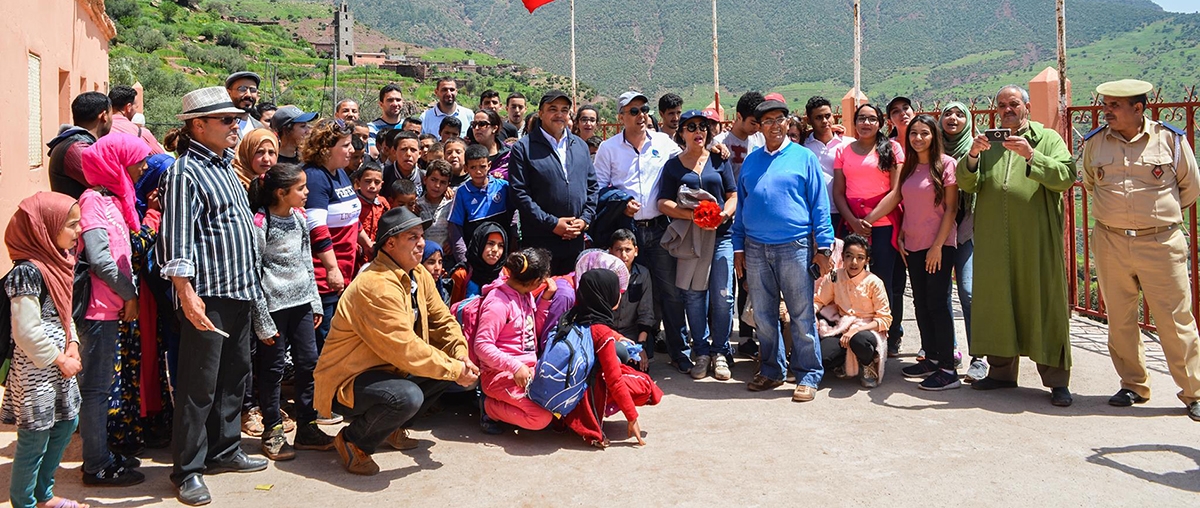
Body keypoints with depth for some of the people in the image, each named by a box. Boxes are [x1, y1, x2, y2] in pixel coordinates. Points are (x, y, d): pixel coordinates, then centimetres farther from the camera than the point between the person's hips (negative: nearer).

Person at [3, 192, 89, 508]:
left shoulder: (56, 261, 6)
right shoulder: (27, 272, -22)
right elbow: (27, 333, -24)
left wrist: (72, 344, 1)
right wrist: (60, 360, -14)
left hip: (59, 364, 10)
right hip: (36, 369, -10)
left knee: (66, 423, 19)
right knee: (35, 437, 2)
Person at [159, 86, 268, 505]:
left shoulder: (223, 165, 16)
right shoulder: (185, 172, -12)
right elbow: (176, 242, -19)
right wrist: (187, 294, -26)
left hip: (239, 290, 9)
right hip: (208, 296, -9)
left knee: (235, 376, 17)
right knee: (199, 385, -1)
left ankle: (224, 451, 30)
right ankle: (187, 470, 9)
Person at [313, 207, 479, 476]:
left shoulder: (419, 275, 3)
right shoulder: (376, 286, -27)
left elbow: (442, 320, 7)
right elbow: (405, 349, -29)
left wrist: (461, 358, -12)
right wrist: (454, 370, -22)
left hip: (387, 369, 10)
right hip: (346, 381, -10)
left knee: (451, 364, 2)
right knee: (408, 397, -36)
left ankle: (393, 428, 15)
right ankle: (352, 442, -6)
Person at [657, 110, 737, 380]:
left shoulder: (719, 160, 11)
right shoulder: (673, 165, 8)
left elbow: (733, 196, 10)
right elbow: (663, 203, 0)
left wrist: (724, 213, -12)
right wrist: (692, 215, -17)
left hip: (721, 236, 0)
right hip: (688, 237, 0)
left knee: (722, 296, -5)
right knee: (693, 296, 2)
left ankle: (719, 352, 9)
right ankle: (702, 352, 14)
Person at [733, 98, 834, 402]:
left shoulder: (804, 158, 3)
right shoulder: (750, 162, 13)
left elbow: (819, 205, 1)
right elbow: (741, 206, 16)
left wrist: (824, 247, -5)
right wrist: (739, 248, 10)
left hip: (794, 247, -4)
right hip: (755, 249, 4)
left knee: (801, 316, -1)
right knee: (763, 315, 10)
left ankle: (808, 376, 7)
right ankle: (771, 371, 23)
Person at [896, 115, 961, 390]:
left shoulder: (945, 164, -7)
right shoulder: (908, 168, 12)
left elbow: (951, 208, -10)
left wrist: (938, 245, -15)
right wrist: (901, 236, 6)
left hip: (938, 244, -7)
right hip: (913, 245, 7)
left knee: (937, 303, -7)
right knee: (921, 303, 11)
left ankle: (948, 370, -3)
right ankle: (932, 358, 23)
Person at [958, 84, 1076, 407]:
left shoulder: (1048, 139, 8)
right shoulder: (988, 143, 17)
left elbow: (1066, 177, -7)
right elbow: (967, 184, 6)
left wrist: (1030, 155, -19)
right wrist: (972, 156, -12)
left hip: (1037, 240, -3)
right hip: (994, 241, 3)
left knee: (1044, 303, -3)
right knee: (997, 302, 7)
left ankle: (1056, 379, 3)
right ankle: (1001, 371, 19)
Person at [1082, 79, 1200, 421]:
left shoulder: (1171, 139, -3)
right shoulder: (1094, 143, 3)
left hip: (1161, 243, -3)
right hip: (1109, 243, 3)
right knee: (1120, 319, 9)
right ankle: (1133, 386, 24)